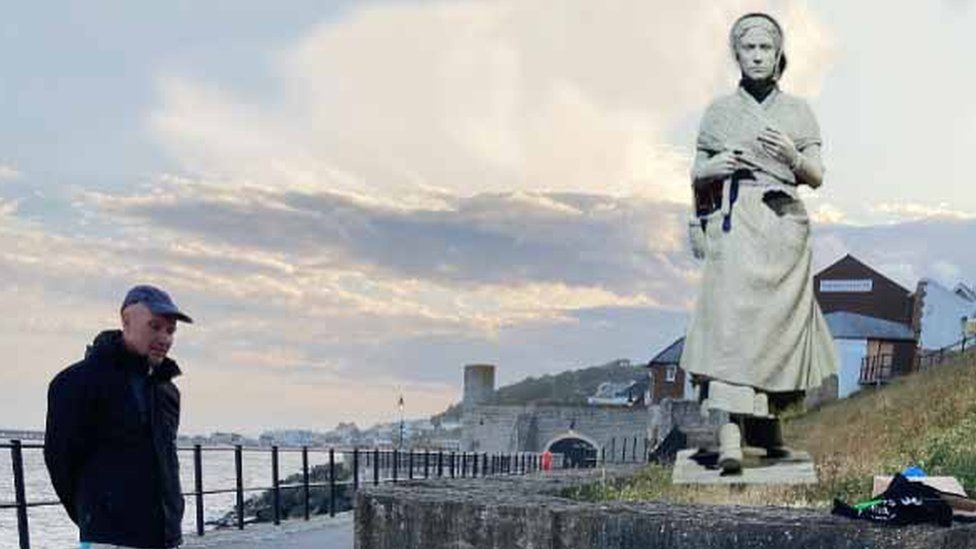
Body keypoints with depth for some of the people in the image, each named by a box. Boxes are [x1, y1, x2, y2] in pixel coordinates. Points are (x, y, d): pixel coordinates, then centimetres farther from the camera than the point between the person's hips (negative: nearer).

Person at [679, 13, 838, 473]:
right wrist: (713, 168, -7)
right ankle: (730, 437, -26)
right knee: (732, 318, -17)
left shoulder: (798, 112, 13)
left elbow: (817, 176, 8)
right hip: (735, 223, -2)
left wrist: (792, 157, -12)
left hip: (784, 225, 2)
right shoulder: (719, 111, 12)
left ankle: (766, 422, 23)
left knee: (778, 323, 4)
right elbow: (696, 176, 16)